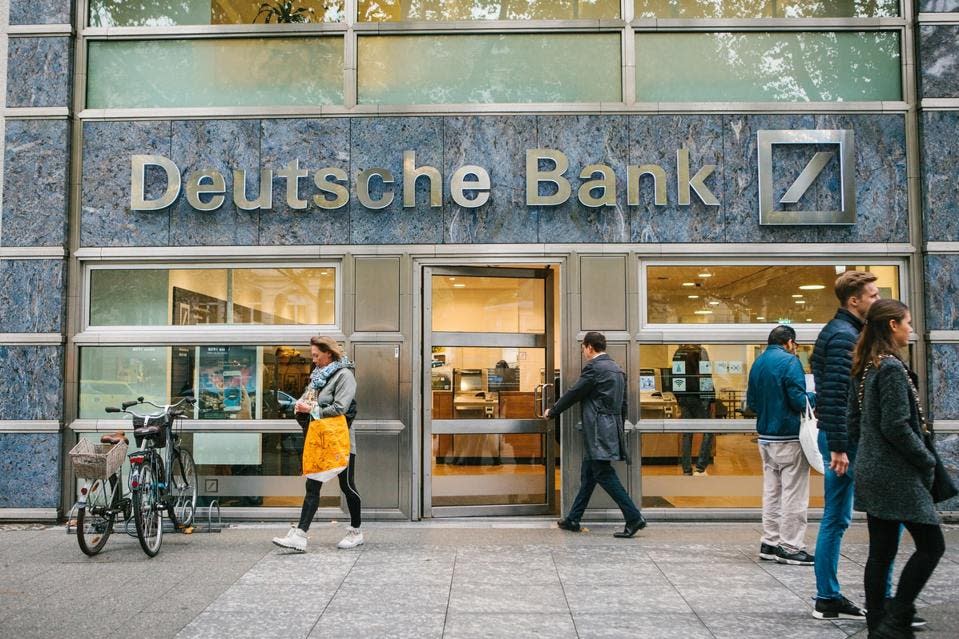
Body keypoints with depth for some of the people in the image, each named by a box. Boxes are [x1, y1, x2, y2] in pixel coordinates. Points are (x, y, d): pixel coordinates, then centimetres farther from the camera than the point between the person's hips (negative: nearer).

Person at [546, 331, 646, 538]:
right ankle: (573, 519, 20)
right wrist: (619, 431, 23)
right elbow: (623, 404, 17)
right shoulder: (617, 369, 15)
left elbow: (574, 394, -7)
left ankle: (634, 517, -8)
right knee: (588, 474, 13)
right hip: (612, 429, 9)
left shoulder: (593, 367, -12)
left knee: (604, 474, -6)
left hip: (598, 431, -9)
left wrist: (552, 412, 6)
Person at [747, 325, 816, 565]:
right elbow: (799, 401, -16)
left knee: (772, 492, 13)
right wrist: (815, 396, 2)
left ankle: (770, 543, 18)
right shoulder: (789, 361, -12)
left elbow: (751, 401, 15)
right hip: (789, 438, -8)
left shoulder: (758, 363, 11)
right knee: (793, 494, -1)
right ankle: (790, 547, 3)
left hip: (765, 436, 8)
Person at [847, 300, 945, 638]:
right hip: (897, 474, -9)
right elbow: (896, 427, -19)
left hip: (871, 471, 9)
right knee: (931, 545, 1)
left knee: (881, 551, 12)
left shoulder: (864, 369, 11)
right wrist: (927, 460, -8)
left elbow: (853, 424, 14)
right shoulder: (892, 368, -16)